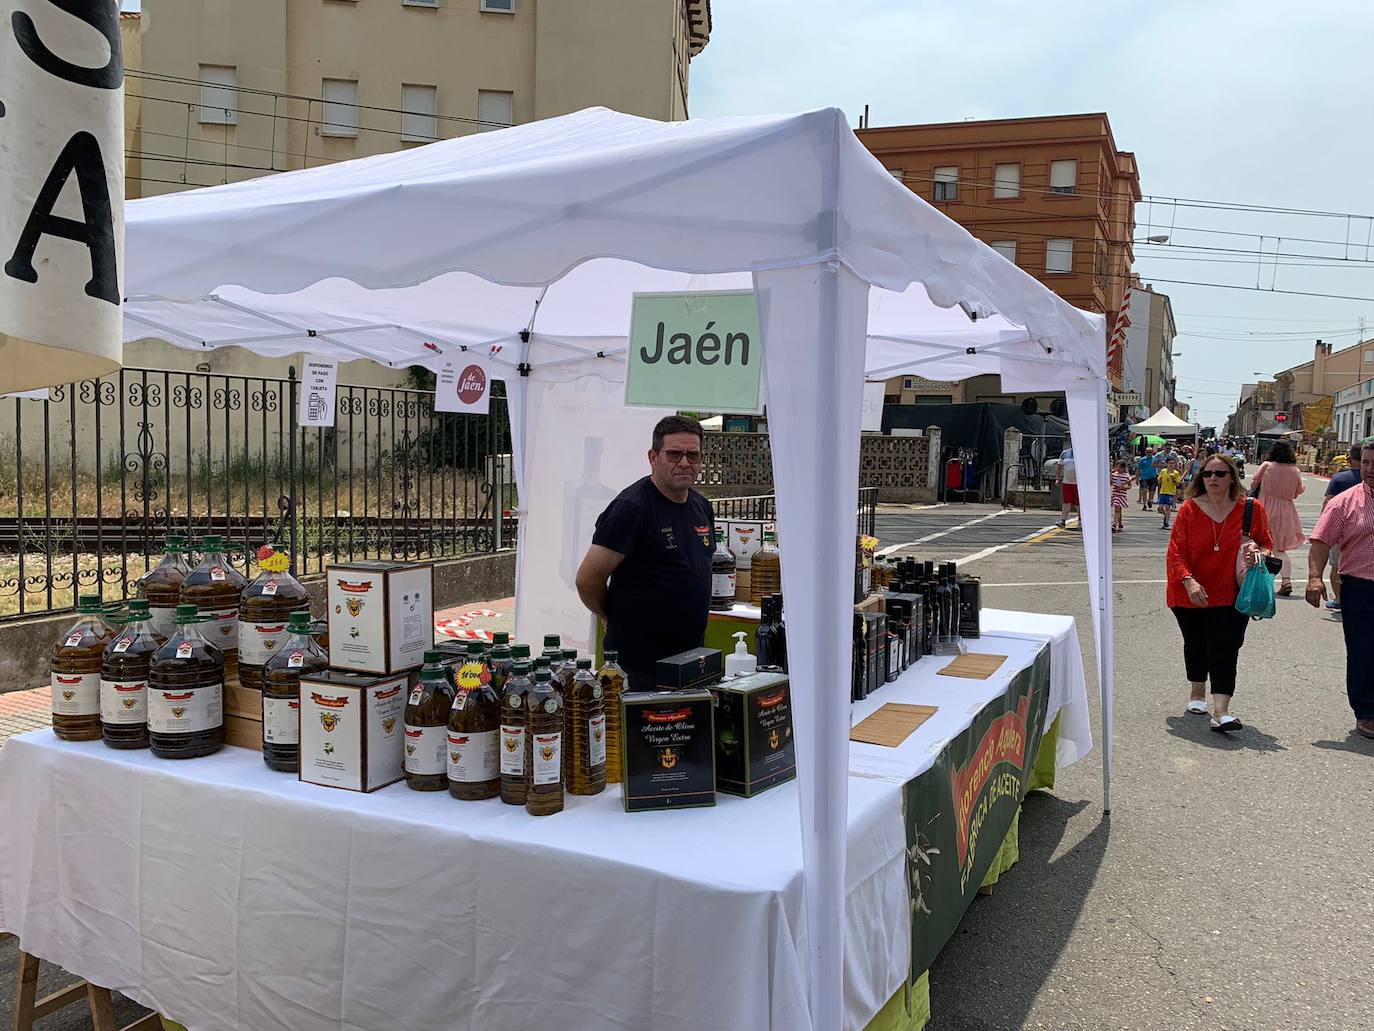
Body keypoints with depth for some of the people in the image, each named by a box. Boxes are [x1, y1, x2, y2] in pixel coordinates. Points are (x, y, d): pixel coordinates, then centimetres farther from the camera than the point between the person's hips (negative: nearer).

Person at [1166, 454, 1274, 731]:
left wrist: (1256, 550, -14)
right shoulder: (1190, 509, -6)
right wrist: (1189, 581, -23)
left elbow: (1267, 544, 10)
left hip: (1230, 596, -1)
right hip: (1191, 595, 1)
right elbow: (1176, 551, -8)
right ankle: (1197, 693, 41)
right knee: (1196, 645, 19)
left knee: (1224, 651, -9)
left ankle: (1221, 712, -13)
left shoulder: (1252, 509, -3)